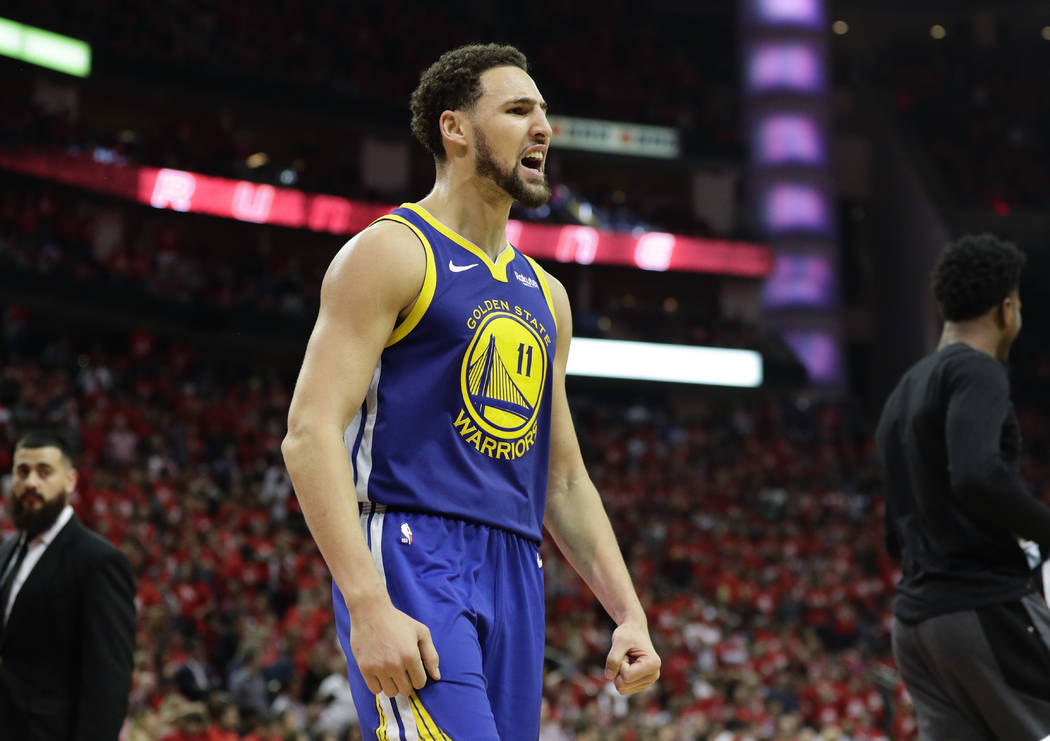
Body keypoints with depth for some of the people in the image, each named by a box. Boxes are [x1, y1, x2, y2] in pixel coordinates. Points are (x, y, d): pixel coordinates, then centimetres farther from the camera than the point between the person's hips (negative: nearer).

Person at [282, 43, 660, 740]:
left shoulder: (545, 294, 21)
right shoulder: (391, 252, -2)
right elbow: (310, 432, -12)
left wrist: (629, 614, 13)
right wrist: (369, 604, -23)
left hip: (515, 577, 8)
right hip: (408, 559, -8)